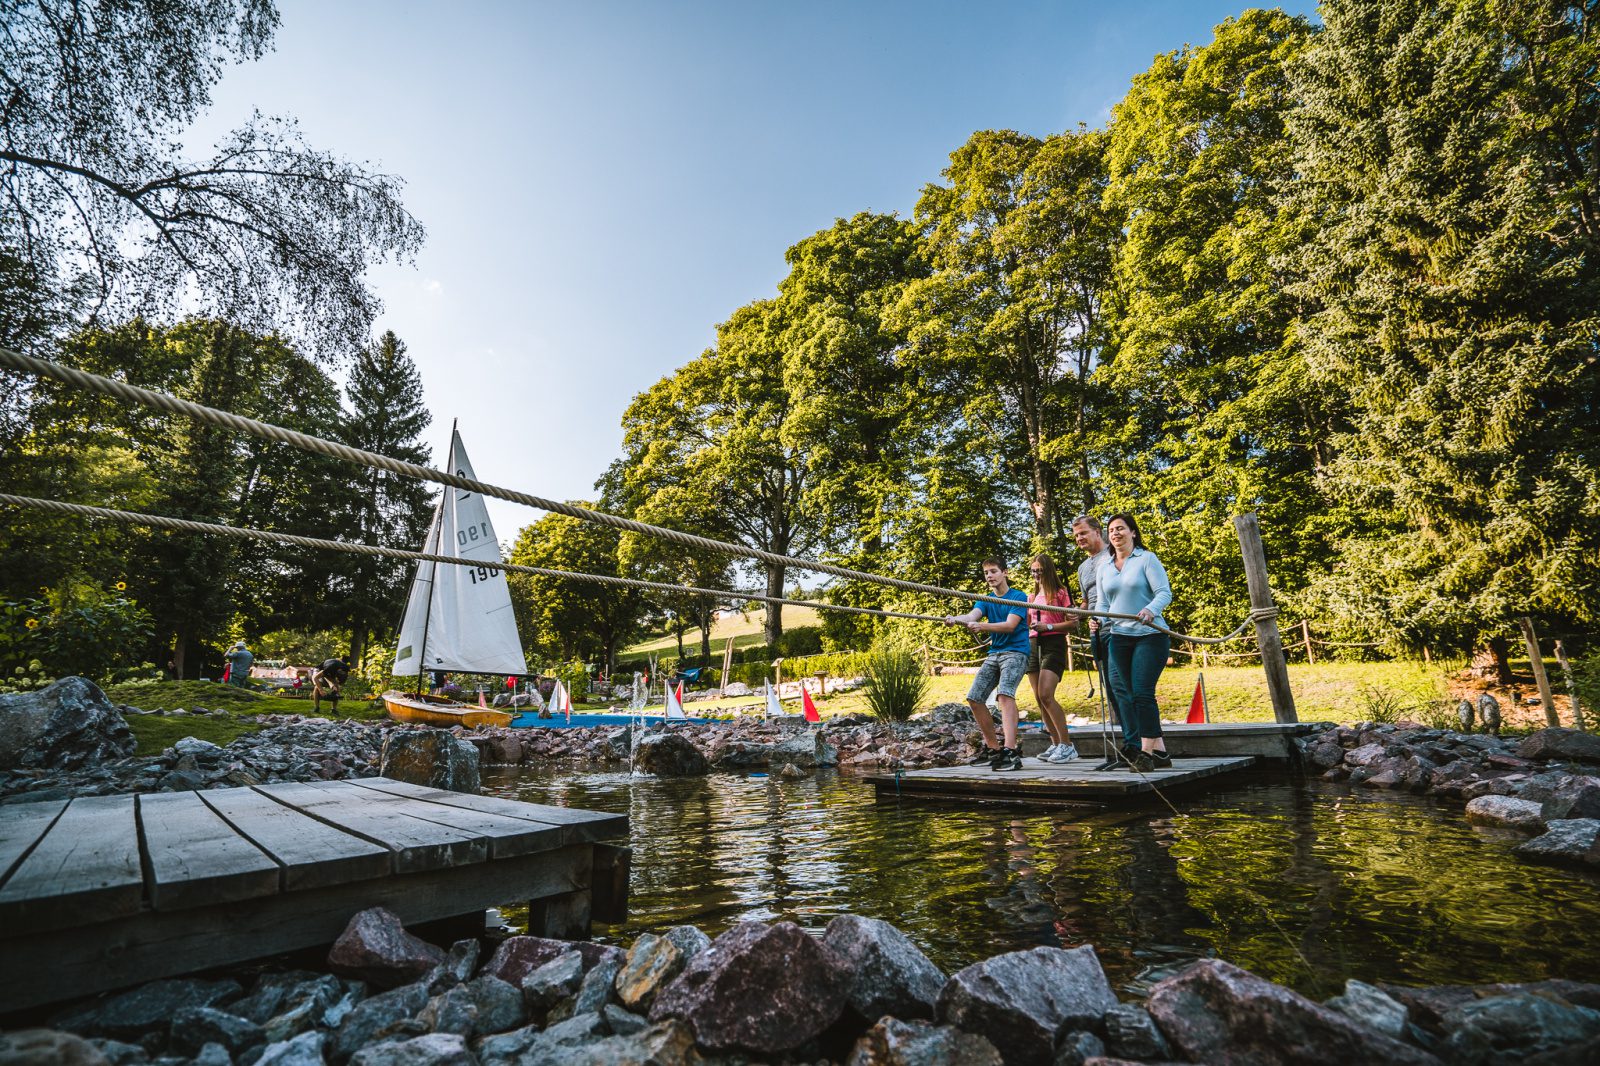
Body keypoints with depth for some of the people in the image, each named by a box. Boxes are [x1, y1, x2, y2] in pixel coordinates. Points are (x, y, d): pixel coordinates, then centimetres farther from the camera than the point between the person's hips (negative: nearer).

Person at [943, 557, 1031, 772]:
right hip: (994, 653, 7)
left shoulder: (1018, 597, -3)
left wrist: (982, 626, -34)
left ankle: (1010, 751, -34)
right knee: (974, 698, 1)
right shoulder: (986, 600, 13)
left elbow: (1010, 625, -18)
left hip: (1015, 651, -7)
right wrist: (955, 619, -33)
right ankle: (993, 748, 15)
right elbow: (972, 615, -9)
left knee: (1005, 694, -28)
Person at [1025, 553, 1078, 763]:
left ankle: (1067, 745, -11)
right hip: (1033, 646, 7)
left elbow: (1073, 623, -7)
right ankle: (1056, 744, 13)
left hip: (1053, 645, -7)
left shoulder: (1061, 593, -2)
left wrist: (1047, 627, -15)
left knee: (1045, 695, -19)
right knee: (1039, 699, 4)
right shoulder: (1032, 597, 17)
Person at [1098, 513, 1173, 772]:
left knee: (1142, 693, -12)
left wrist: (1151, 609, -29)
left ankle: (1147, 752, -5)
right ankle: (1159, 752, 14)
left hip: (1150, 636, -5)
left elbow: (1164, 592, -9)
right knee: (1129, 695, 4)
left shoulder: (1147, 558, -2)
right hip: (1120, 637, 6)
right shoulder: (1103, 568, 13)